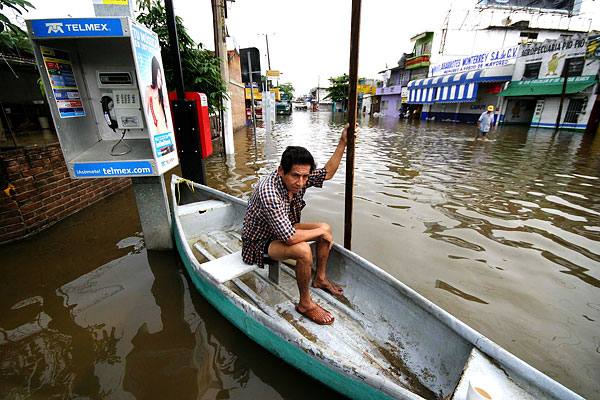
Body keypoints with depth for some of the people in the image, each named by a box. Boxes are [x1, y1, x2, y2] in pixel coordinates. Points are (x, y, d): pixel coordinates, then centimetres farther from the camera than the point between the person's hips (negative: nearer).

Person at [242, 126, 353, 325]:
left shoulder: (299, 178, -14)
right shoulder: (268, 192, -38)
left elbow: (327, 173, 1)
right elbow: (290, 238, -41)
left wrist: (342, 142, -8)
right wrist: (320, 232, -24)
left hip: (283, 231, 8)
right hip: (260, 243, -8)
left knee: (326, 228, 3)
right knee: (303, 250, -33)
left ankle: (320, 278, 22)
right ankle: (305, 304, -6)